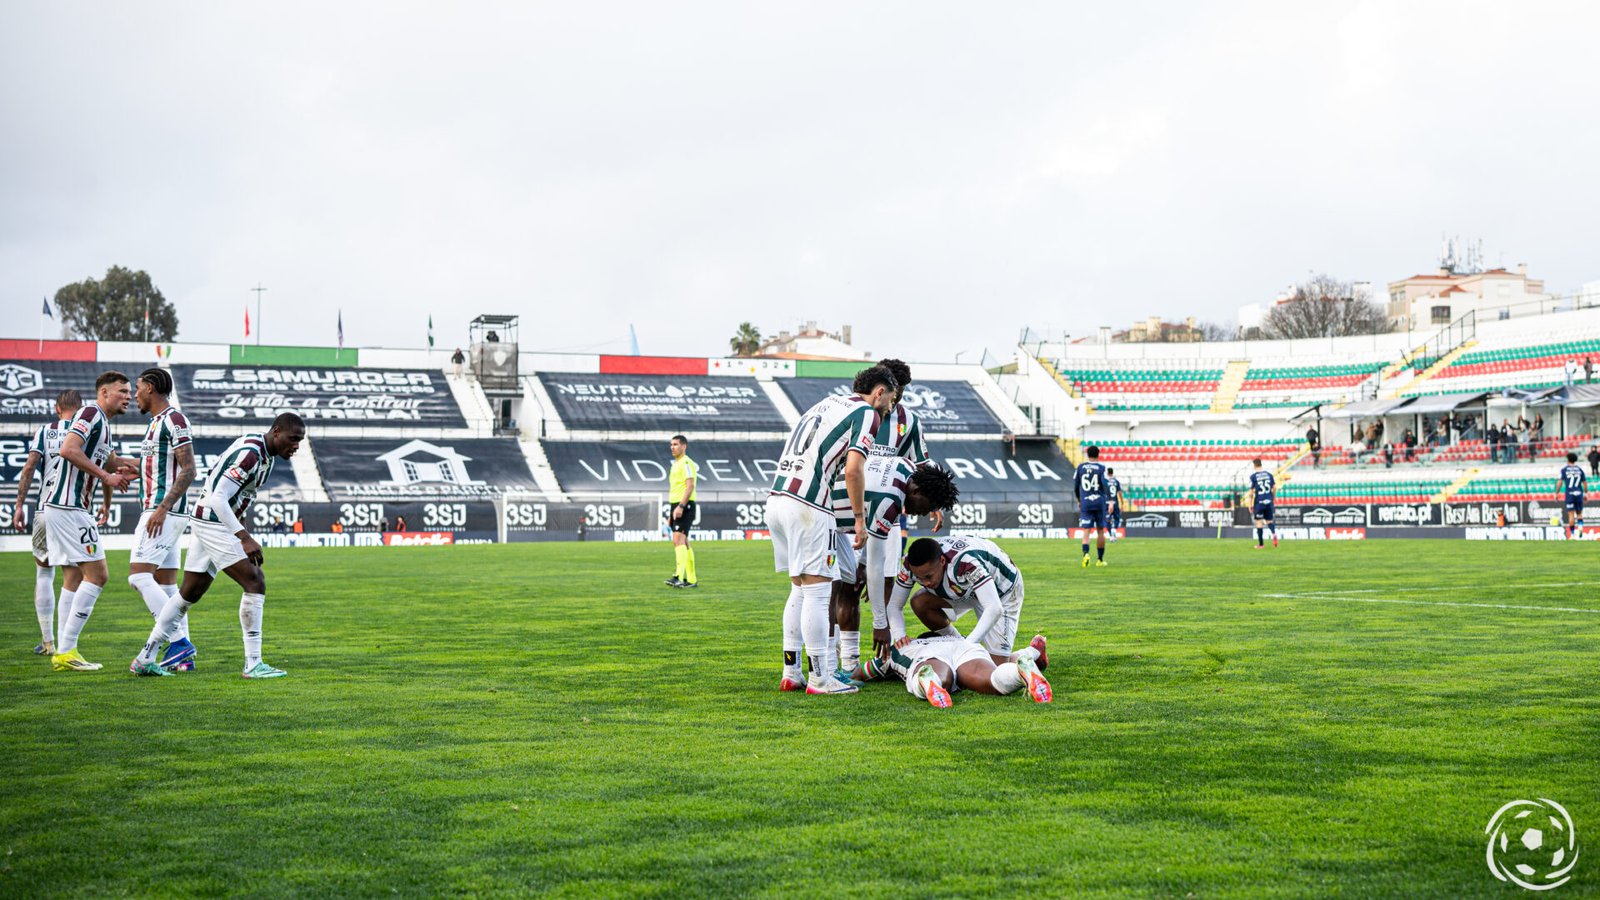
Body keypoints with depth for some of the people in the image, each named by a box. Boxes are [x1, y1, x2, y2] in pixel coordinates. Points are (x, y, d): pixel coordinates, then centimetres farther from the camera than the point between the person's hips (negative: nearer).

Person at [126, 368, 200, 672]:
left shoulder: (173, 419, -11)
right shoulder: (156, 423, 20)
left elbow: (188, 470, -18)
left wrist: (162, 508, -24)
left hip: (167, 513, -10)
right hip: (157, 512, 10)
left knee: (139, 576, -16)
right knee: (165, 584, 7)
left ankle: (178, 642, -17)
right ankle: (182, 657, 6)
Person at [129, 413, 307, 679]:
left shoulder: (263, 451, 10)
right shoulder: (250, 454, -21)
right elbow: (218, 499, -25)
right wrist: (245, 538, -30)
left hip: (206, 524, 10)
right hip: (214, 524, -10)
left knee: (189, 594, 15)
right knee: (255, 582, -13)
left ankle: (145, 658, 21)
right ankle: (253, 664, -11)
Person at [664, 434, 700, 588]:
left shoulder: (686, 463, -8)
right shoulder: (676, 464, 21)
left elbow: (690, 486, -19)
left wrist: (680, 506, -27)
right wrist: (671, 515, 25)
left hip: (684, 506, -10)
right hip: (676, 506, 10)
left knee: (678, 539, -20)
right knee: (683, 542, 10)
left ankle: (679, 577, -30)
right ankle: (691, 579, 14)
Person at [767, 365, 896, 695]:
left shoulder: (828, 403, 24)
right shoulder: (867, 413, 0)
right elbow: (853, 470, -12)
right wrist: (860, 518, -4)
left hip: (776, 498, 8)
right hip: (806, 506, -8)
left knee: (800, 589, 16)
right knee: (817, 590, -3)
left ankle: (791, 674, 17)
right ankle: (819, 679, 0)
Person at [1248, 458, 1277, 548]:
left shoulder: (1253, 476, -7)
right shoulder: (1269, 474, 5)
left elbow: (1251, 491, -7)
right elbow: (1274, 487, 6)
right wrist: (1273, 497, 21)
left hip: (1259, 502, -4)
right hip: (1269, 501, 4)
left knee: (1259, 522, 6)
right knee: (1269, 520, 14)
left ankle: (1261, 544, 9)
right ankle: (1274, 533, -17)